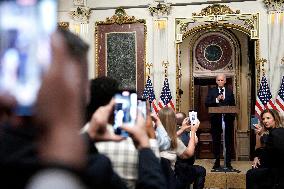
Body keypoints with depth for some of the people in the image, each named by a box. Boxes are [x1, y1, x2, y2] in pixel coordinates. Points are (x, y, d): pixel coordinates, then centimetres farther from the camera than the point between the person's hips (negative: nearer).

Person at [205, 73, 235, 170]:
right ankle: (217, 162, 13)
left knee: (228, 142, 2)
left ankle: (228, 162, 8)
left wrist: (232, 116, -3)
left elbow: (233, 105, 7)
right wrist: (217, 100, -17)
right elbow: (207, 104, -4)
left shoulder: (230, 91, 9)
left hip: (227, 119, 1)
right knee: (216, 141, 5)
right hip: (216, 119, 0)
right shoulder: (212, 91, 6)